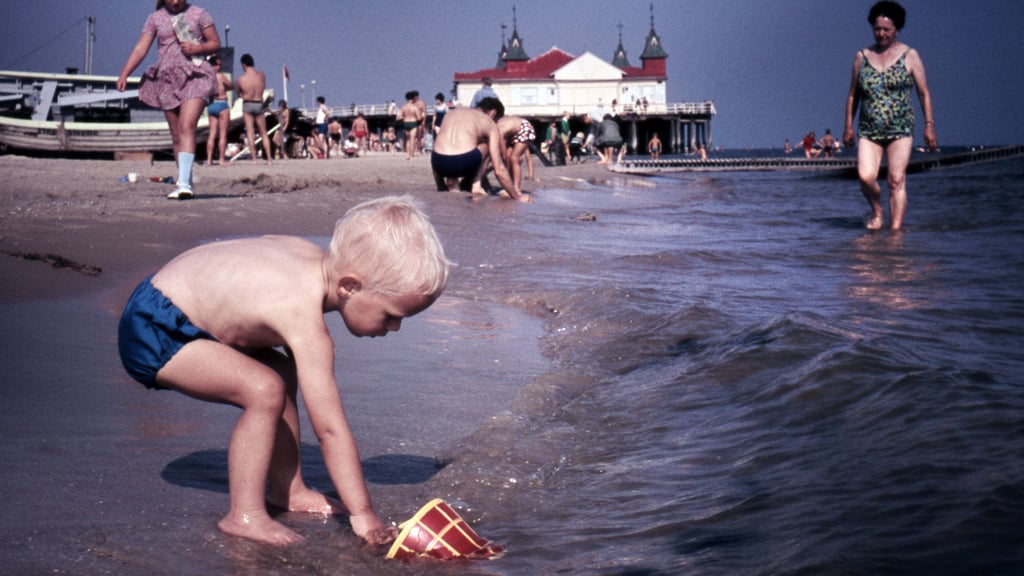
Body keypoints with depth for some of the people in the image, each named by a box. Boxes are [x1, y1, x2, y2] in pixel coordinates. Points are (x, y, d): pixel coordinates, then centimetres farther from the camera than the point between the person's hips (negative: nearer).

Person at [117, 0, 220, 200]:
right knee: (176, 135, 5)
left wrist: (197, 48, -13)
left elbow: (216, 43, 7)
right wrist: (124, 74, -10)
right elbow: (140, 48, 2)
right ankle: (185, 182, 14)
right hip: (168, 80, 3)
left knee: (187, 127, -20)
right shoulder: (155, 18, 9)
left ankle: (184, 183, -28)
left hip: (194, 77, -3)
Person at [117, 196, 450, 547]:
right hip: (153, 331, -10)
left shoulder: (314, 258, -4)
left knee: (285, 374, 15)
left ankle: (286, 490, 24)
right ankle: (244, 516, -13)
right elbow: (329, 427, -28)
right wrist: (363, 514, -22)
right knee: (265, 390, -25)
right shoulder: (306, 325, -29)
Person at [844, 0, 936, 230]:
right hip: (868, 129, 2)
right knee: (865, 176, -14)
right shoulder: (862, 57, 10)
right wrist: (848, 126, 12)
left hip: (900, 128, -2)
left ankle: (895, 229, -3)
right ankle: (877, 211, 14)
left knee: (897, 180, -8)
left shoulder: (909, 56, 4)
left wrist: (929, 125, -2)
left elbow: (924, 93, 5)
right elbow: (853, 94, 16)